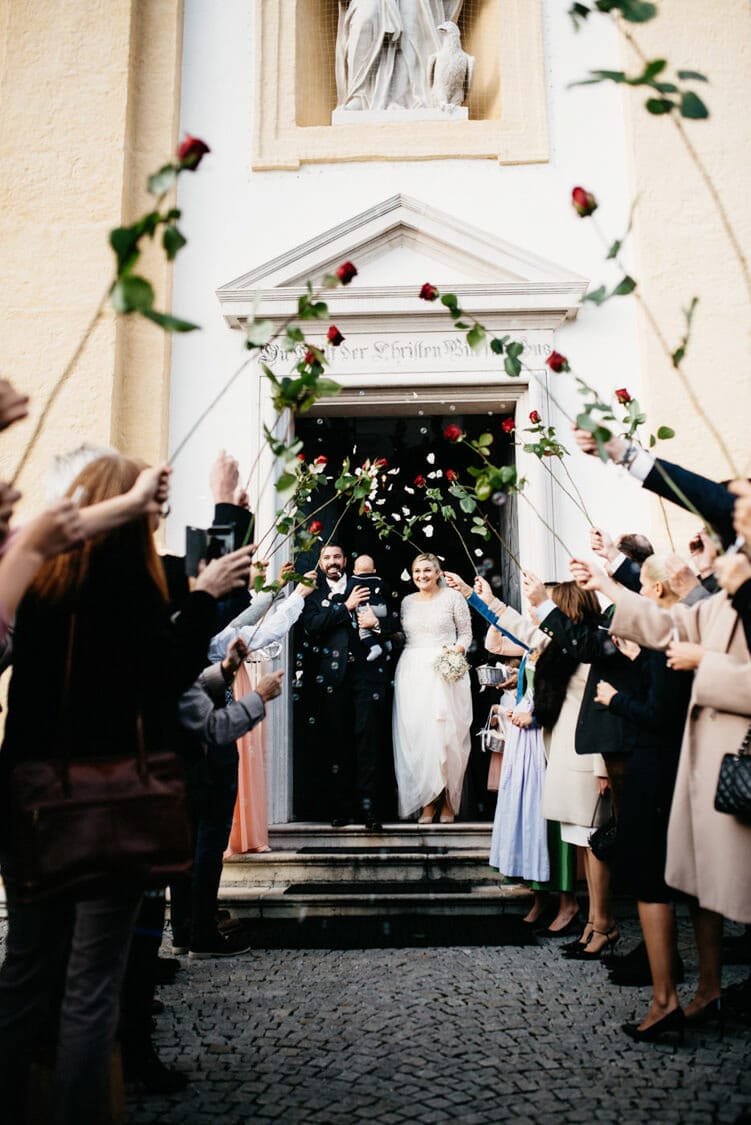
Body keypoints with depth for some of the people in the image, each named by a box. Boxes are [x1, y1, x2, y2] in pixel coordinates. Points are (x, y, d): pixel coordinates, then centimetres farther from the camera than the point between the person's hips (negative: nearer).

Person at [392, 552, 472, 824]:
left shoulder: (453, 597, 3)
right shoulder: (407, 602, 15)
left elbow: (466, 633, 4)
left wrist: (456, 651, -14)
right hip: (412, 673, 4)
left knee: (446, 734, -5)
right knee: (415, 735, -2)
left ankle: (448, 801, 5)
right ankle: (427, 801, 6)